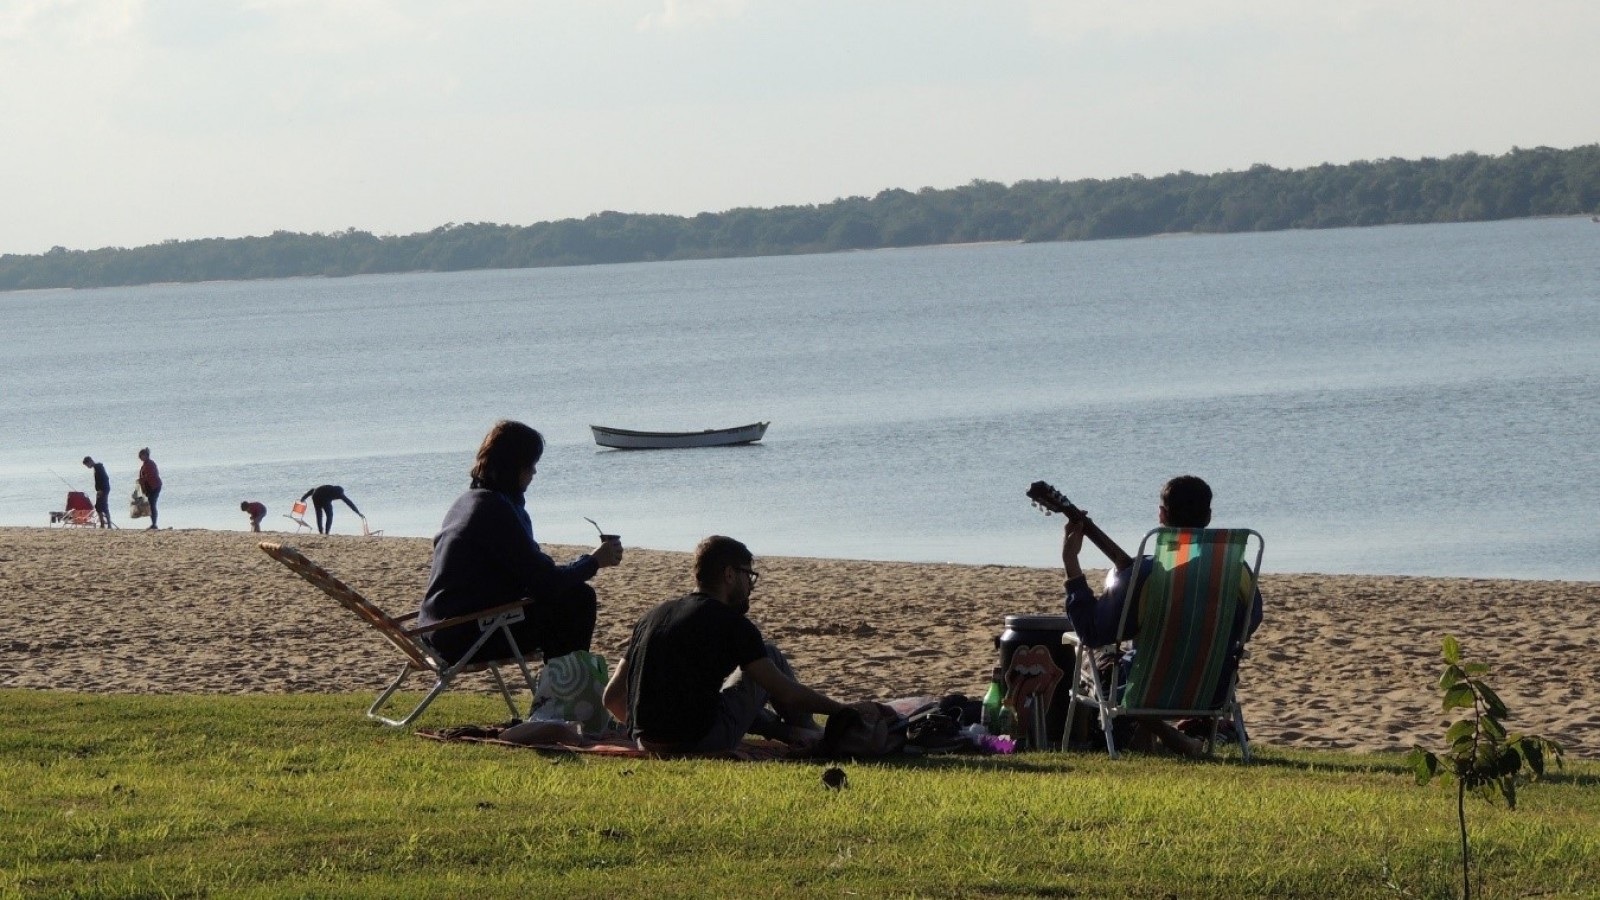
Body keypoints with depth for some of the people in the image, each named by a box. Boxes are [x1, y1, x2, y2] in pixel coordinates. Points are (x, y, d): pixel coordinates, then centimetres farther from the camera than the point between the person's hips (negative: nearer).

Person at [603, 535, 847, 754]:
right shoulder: (732, 624, -6)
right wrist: (839, 709, 10)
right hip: (704, 743, -6)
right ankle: (808, 733, 32)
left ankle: (787, 730, 42)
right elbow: (786, 694, -5)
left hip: (646, 742, 6)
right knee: (770, 656, 15)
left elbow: (613, 696, 14)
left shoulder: (652, 617, 12)